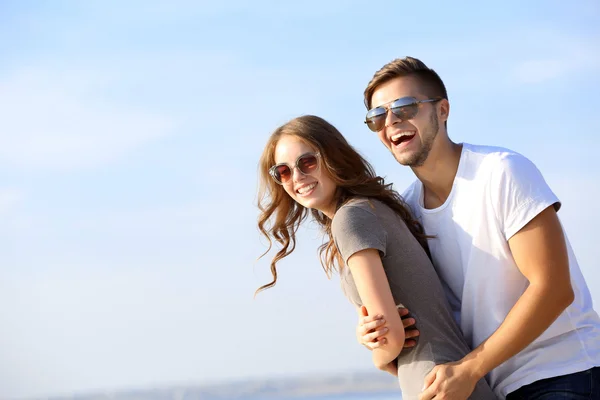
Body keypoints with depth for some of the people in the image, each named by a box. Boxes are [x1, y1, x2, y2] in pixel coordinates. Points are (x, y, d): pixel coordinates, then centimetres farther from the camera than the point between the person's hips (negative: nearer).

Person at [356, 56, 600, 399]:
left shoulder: (502, 172, -13)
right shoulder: (406, 210, 6)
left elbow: (553, 288, -18)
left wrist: (467, 370, -20)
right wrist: (376, 332, -11)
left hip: (565, 372, -6)